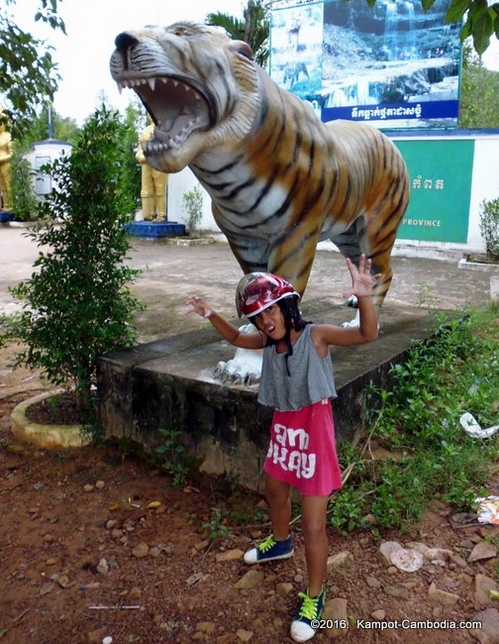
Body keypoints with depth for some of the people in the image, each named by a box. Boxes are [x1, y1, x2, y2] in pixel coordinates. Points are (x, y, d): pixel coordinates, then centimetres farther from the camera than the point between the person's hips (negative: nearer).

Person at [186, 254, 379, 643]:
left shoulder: (316, 335, -19)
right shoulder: (267, 341, 0)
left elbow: (367, 334, -30)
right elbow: (235, 338, 19)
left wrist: (364, 298, -48)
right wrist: (211, 315, 2)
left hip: (313, 433, -7)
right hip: (284, 428, 8)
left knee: (313, 526, 0)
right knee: (275, 493, 30)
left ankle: (314, 596, 21)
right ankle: (280, 543, 60)